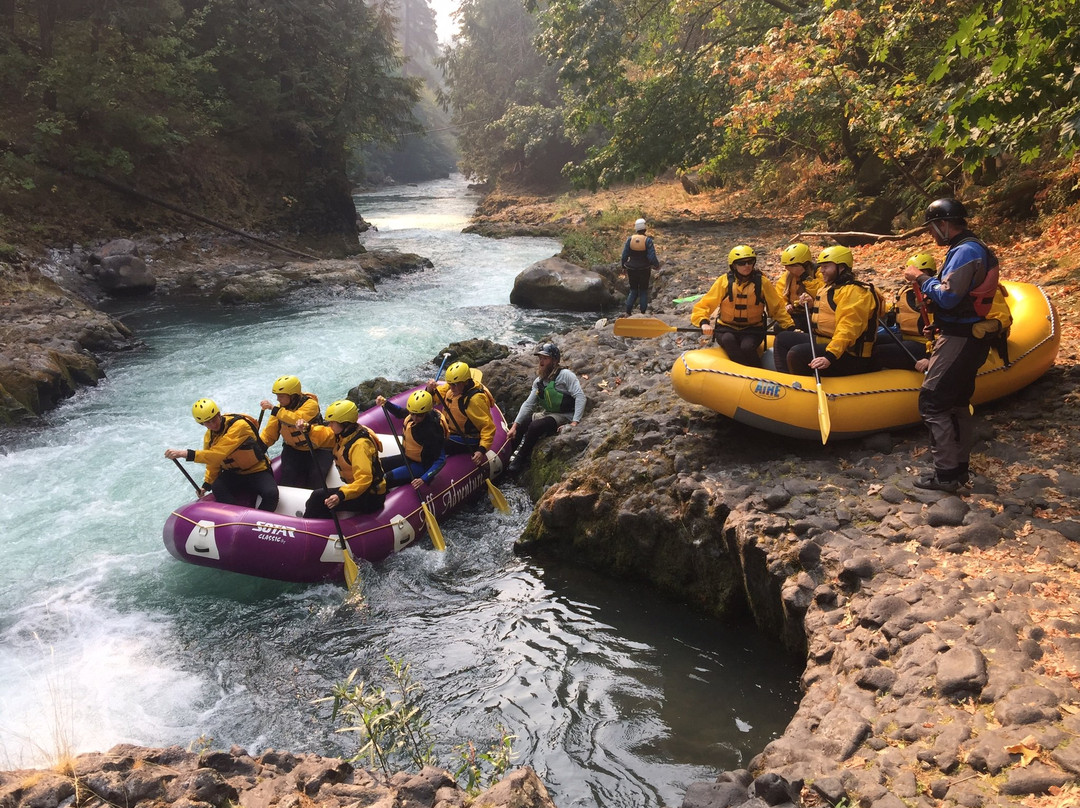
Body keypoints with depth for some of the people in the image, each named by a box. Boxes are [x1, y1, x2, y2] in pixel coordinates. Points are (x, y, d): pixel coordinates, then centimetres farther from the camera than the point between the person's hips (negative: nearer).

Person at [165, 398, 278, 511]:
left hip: (257, 471, -5)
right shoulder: (209, 437, 1)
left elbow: (218, 454, -32)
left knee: (271, 494, -32)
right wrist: (206, 485, -3)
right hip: (233, 473, 5)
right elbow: (213, 465, 12)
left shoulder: (239, 425, -25)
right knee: (217, 487, -28)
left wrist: (186, 453, -36)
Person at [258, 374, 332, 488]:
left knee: (316, 476, -22)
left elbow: (298, 420, -40)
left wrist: (273, 408, -41)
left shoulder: (310, 404, -20)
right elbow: (269, 434, 0)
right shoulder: (279, 409, -3)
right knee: (287, 472, -20)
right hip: (292, 449, 4)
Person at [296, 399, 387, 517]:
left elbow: (363, 479, -35)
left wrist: (341, 495, -46)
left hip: (370, 498, -10)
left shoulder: (360, 445, -28)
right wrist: (307, 428, -15)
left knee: (319, 497, -14)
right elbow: (323, 436, 6)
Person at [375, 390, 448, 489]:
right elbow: (400, 413, 13)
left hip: (420, 465, -8)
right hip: (407, 457, 8)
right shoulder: (413, 412, -13)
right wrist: (386, 403, -4)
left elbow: (440, 460, -30)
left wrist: (424, 479, -39)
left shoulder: (432, 430, -34)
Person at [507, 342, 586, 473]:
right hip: (546, 414, 8)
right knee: (517, 427, 3)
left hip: (564, 417, -8)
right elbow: (528, 404, 5)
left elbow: (580, 396, -21)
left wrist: (574, 422, -30)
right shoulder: (538, 381, 7)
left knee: (535, 426, -29)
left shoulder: (565, 375, -14)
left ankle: (520, 460, -13)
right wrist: (514, 426, -3)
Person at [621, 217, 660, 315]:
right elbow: (652, 257, -17)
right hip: (644, 270, -2)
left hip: (632, 270, 2)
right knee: (643, 292, 13)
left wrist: (624, 266, 13)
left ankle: (628, 312, 9)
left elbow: (624, 255, -3)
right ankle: (643, 314, 14)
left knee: (633, 291, 17)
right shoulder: (648, 240, -15)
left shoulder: (630, 239, -8)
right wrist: (657, 265, 3)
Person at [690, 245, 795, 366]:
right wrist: (703, 322, -21)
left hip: (753, 329, 0)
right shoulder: (724, 281, -2)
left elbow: (777, 307, 10)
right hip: (726, 329, 0)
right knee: (728, 340, -35)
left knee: (747, 347, -32)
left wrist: (790, 326, -2)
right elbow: (704, 305, -2)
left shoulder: (762, 282, 1)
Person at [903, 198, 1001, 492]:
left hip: (959, 341, -11)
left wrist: (922, 278, -10)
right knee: (958, 403, 16)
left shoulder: (965, 252, -19)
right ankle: (960, 468, 24)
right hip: (971, 338, 11)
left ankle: (946, 473, -2)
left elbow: (947, 298, -24)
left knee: (932, 402, -6)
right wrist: (928, 282, 8)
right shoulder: (974, 248, 14)